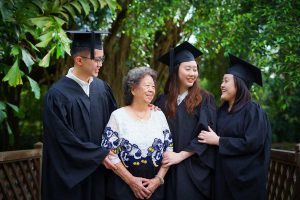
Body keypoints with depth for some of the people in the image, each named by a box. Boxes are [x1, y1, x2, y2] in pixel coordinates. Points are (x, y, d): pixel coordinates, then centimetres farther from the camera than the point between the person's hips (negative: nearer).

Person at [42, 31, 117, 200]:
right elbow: (65, 138, -15)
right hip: (72, 173, -5)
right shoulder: (58, 95, -15)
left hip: (99, 170, 5)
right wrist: (99, 154, -13)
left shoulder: (102, 87, 1)